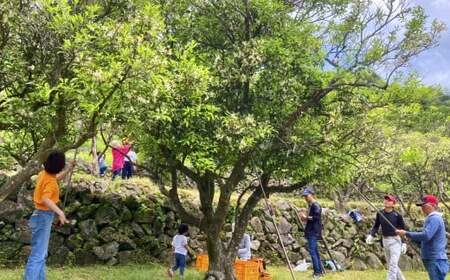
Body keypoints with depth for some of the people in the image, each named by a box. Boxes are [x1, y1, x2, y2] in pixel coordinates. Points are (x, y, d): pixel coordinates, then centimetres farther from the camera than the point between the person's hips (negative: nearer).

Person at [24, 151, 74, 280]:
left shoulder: (45, 174, 5)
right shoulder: (50, 181, -21)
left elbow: (57, 178, 28)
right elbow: (45, 199, -37)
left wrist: (70, 168, 22)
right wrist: (60, 212, -42)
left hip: (41, 215, 10)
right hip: (44, 217, -10)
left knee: (41, 254, 16)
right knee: (38, 255, -10)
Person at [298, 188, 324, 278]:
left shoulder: (315, 205, -11)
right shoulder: (311, 205, 19)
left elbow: (317, 217, -22)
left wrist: (306, 217, -16)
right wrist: (304, 218, 11)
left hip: (313, 232, -10)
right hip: (311, 232, 10)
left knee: (312, 250, -13)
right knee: (315, 251, 12)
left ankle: (317, 272, -13)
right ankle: (320, 271, 18)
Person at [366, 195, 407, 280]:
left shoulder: (397, 215, -12)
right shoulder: (380, 213, -1)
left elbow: (403, 229, -5)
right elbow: (376, 226, 8)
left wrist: (404, 243, -7)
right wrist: (371, 235, -7)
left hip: (395, 241, -6)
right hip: (385, 241, 6)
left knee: (393, 264, -12)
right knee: (390, 265, 16)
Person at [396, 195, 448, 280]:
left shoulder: (435, 218, -15)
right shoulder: (431, 218, 18)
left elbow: (426, 236, -26)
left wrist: (406, 233, -20)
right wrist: (410, 237, 10)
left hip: (436, 260, -10)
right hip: (433, 260, 10)